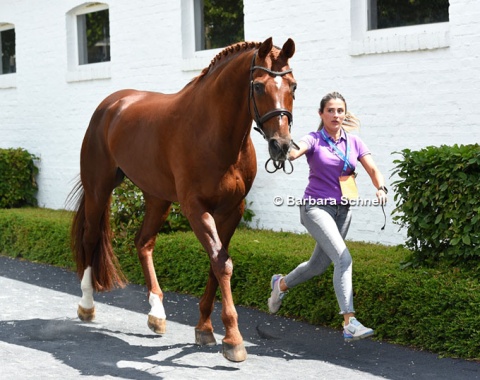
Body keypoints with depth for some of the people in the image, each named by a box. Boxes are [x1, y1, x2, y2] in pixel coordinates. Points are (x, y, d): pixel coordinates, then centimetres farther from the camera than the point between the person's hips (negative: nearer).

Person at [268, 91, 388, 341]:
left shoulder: (354, 142, 6)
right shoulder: (314, 140, -7)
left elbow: (373, 170, -2)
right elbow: (293, 152, -27)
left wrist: (381, 188, -23)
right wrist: (289, 150, -52)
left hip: (342, 210, 6)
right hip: (315, 208, -6)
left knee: (319, 265, 17)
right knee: (343, 259, -22)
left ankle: (281, 284, 46)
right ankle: (349, 324, -24)